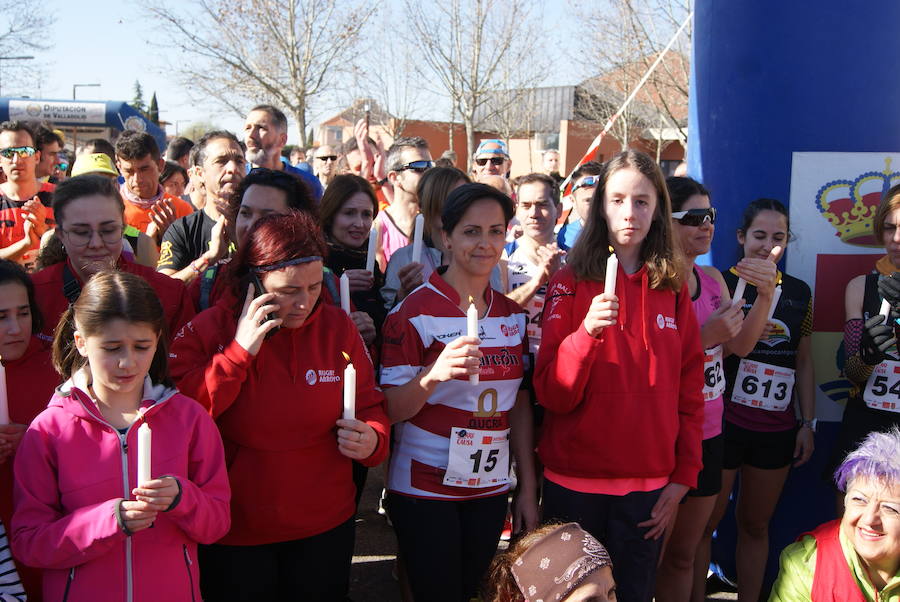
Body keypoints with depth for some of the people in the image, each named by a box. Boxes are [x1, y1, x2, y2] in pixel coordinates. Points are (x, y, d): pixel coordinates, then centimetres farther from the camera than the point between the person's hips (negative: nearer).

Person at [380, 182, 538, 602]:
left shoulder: (512, 314, 5)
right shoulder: (415, 312, -11)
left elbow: (518, 404, 10)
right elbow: (391, 410, -12)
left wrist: (527, 487, 8)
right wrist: (435, 374, -31)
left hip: (490, 488, 5)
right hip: (425, 489, -5)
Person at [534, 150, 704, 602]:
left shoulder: (673, 291, 5)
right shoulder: (571, 283, -4)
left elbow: (689, 392, 7)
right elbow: (552, 395, -10)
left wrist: (683, 478, 0)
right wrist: (587, 331, -26)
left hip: (648, 486, 2)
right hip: (575, 481, -2)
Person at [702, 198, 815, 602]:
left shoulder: (798, 292, 7)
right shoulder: (722, 283, -6)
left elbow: (803, 361, 12)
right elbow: (733, 345, -16)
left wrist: (808, 423, 10)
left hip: (777, 429, 4)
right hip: (724, 424, -4)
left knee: (755, 524, 16)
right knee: (705, 522, 6)